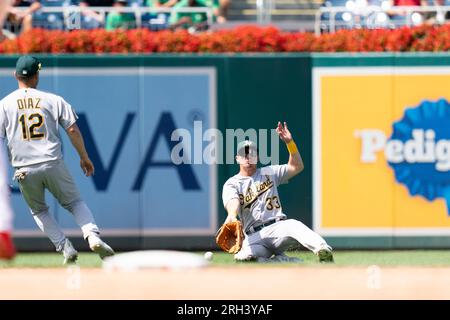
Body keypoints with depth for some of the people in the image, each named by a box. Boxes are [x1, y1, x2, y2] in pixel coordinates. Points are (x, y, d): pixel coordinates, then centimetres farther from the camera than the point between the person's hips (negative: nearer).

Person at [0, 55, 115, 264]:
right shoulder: (52, 100, 3)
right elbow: (73, 130, 0)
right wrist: (84, 157, 10)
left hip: (24, 170, 0)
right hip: (53, 165, 0)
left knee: (39, 211, 21)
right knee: (74, 202, 15)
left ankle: (65, 247, 6)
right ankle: (93, 236, -9)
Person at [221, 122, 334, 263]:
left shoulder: (269, 173, 20)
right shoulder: (231, 184, 10)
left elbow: (296, 167, 14)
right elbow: (233, 202, -13)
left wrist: (290, 143, -1)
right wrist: (232, 215, -38)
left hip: (277, 227, 1)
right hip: (254, 237, -1)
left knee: (294, 225, -36)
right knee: (243, 258, -33)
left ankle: (324, 253, -55)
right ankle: (282, 262, -14)